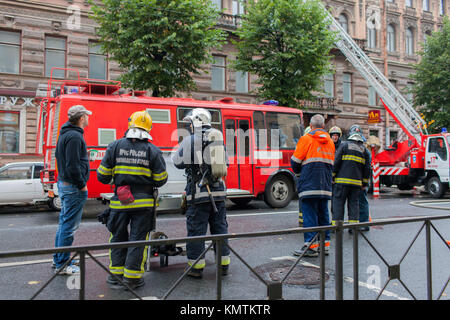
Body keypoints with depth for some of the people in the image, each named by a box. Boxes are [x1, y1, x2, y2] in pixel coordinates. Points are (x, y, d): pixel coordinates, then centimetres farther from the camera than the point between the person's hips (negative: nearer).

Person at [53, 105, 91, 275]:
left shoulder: (65, 133, 13)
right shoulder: (75, 136, -20)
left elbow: (58, 155, 23)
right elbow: (72, 165, -25)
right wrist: (82, 185, -16)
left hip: (63, 183, 11)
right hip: (73, 187, -11)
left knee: (64, 223, 18)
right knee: (69, 226, -2)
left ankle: (59, 259, 29)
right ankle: (62, 265, 6)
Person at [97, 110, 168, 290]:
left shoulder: (115, 146, -2)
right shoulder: (153, 151, -5)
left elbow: (103, 176, 0)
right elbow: (161, 180, -2)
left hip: (120, 201, 1)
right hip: (144, 202, -1)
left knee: (118, 237, 15)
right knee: (138, 238, 7)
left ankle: (116, 276, 22)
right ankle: (132, 277, 13)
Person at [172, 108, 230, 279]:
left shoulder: (189, 140, -7)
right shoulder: (219, 139, 9)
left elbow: (178, 162, 2)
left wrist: (175, 151, 22)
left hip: (198, 192, -5)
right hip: (218, 191, 5)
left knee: (196, 229, 4)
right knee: (220, 228, 13)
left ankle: (196, 267, 11)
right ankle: (223, 265, 22)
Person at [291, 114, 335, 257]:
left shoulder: (306, 139, -5)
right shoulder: (330, 142, 15)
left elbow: (295, 161, -4)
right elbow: (331, 163, 20)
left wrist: (299, 174, 14)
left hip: (309, 185, -6)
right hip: (325, 185, 6)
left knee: (309, 214, -4)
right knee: (323, 213, 12)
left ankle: (311, 246, -4)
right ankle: (324, 244, 17)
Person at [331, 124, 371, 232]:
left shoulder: (345, 145, -1)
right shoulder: (364, 149, 11)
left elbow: (336, 162, -6)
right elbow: (367, 168, 12)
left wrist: (332, 176, 1)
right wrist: (365, 183, 19)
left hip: (342, 180, -4)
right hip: (357, 182, 4)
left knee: (338, 202, 0)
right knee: (354, 203, 10)